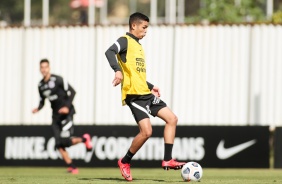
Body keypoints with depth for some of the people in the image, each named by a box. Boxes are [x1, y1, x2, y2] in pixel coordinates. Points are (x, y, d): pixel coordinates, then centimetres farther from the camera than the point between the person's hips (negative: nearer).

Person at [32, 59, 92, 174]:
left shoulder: (57, 80, -13)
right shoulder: (41, 85, 7)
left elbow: (72, 92, -12)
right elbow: (42, 101, 17)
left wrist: (67, 106, -23)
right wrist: (38, 108, -5)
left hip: (66, 112, -6)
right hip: (56, 115, 6)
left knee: (65, 141, -17)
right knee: (59, 145, -4)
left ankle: (84, 139, 11)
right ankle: (72, 167, 3)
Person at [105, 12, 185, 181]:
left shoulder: (138, 46, 23)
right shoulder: (125, 41, -4)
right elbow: (109, 52, -25)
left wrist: (151, 87, 23)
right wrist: (118, 70, -39)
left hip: (145, 93, 10)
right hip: (133, 94, -10)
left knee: (172, 119, 5)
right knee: (146, 131, -17)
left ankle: (168, 160, 5)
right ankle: (125, 162, 2)